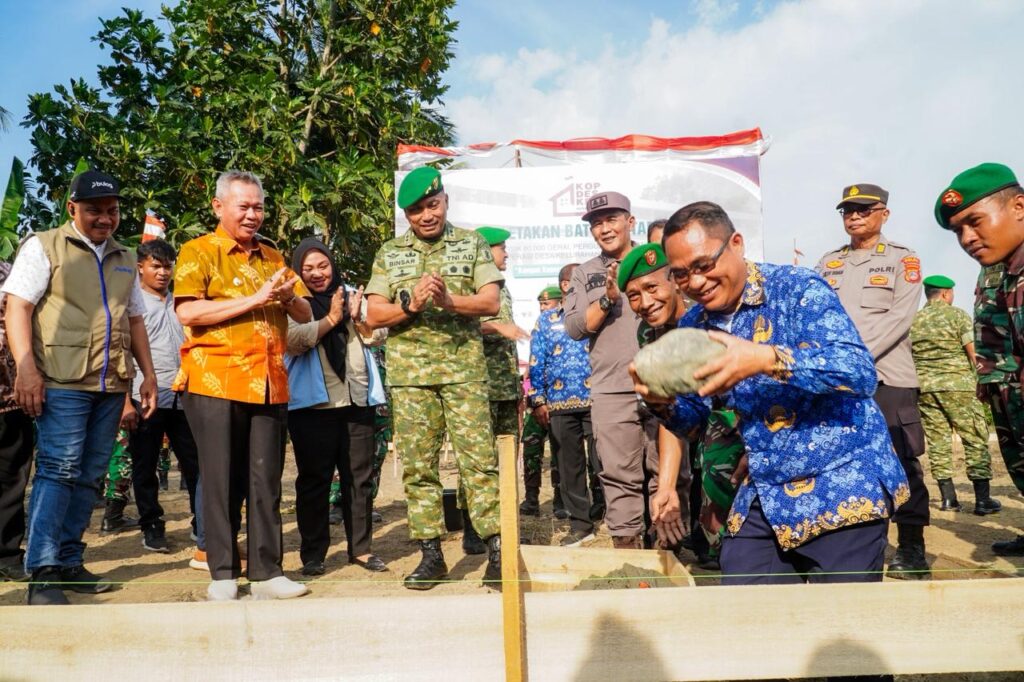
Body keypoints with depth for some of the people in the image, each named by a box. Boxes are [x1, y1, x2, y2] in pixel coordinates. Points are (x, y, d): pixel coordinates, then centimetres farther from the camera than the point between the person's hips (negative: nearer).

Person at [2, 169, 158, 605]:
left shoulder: (124, 260, 20)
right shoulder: (43, 246, 3)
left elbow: (135, 320, 23)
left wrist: (148, 373, 15)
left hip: (111, 387, 6)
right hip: (62, 382, -5)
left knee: (89, 476, 8)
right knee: (58, 470, -9)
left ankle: (69, 562, 17)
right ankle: (42, 574, -4)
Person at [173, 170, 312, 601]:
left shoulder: (273, 257, 18)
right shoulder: (198, 252, 2)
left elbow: (305, 315, 17)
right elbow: (188, 311, -13)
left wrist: (287, 298, -5)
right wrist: (254, 300, -14)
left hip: (269, 385, 5)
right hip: (215, 383, -4)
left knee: (266, 481, 5)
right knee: (221, 480, 2)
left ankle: (266, 572, 11)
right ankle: (223, 574, 13)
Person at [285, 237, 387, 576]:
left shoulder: (352, 295, 13)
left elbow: (379, 336, 9)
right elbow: (292, 340, -17)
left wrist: (357, 319, -9)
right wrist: (331, 318, -10)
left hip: (357, 401, 4)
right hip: (312, 404, -4)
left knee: (360, 477, 9)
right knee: (314, 480, 3)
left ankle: (361, 548, 20)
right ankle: (312, 554, 14)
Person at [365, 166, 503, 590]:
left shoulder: (471, 244, 9)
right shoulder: (389, 254, 13)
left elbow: (491, 302, -1)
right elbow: (373, 315, 6)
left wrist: (449, 299, -18)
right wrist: (410, 305, -12)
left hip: (464, 368, -2)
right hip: (408, 371, 2)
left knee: (479, 457, -6)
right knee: (417, 465, 3)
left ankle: (496, 550, 1)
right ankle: (431, 555, 13)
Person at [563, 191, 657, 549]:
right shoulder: (584, 273, 13)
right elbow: (575, 329, 2)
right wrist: (608, 298, -10)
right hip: (612, 390, 0)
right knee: (620, 476, 2)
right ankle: (626, 545, 11)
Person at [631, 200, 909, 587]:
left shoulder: (797, 288, -13)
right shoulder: (692, 327, 4)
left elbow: (861, 373, -25)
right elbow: (692, 421, 9)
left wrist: (765, 359, -38)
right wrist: (663, 402, -15)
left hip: (842, 484, -5)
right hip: (765, 495, 5)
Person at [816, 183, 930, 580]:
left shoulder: (903, 260, 5)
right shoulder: (827, 264, 15)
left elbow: (899, 319, -7)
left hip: (889, 378, -3)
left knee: (901, 463, 0)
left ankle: (911, 548, 10)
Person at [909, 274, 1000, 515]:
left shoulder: (912, 321, 10)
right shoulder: (958, 315, -2)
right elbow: (973, 353, -6)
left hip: (924, 387, 5)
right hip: (957, 384, -4)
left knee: (937, 439, 8)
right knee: (976, 439, 2)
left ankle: (948, 497, 9)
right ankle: (982, 499, 0)